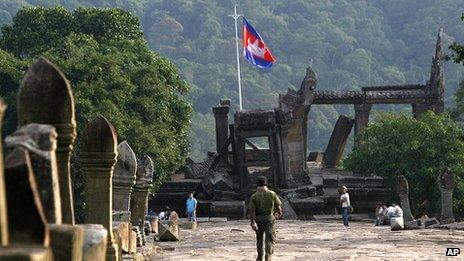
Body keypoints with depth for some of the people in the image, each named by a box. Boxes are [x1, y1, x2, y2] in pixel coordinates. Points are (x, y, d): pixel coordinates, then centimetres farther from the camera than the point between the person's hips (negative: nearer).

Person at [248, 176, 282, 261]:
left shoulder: (254, 196, -6)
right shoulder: (272, 194, -4)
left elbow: (251, 210, -12)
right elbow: (278, 205, 4)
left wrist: (253, 222, -11)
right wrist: (279, 213, 23)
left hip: (258, 219, 1)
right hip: (270, 218, -1)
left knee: (259, 238, 17)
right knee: (270, 239, -1)